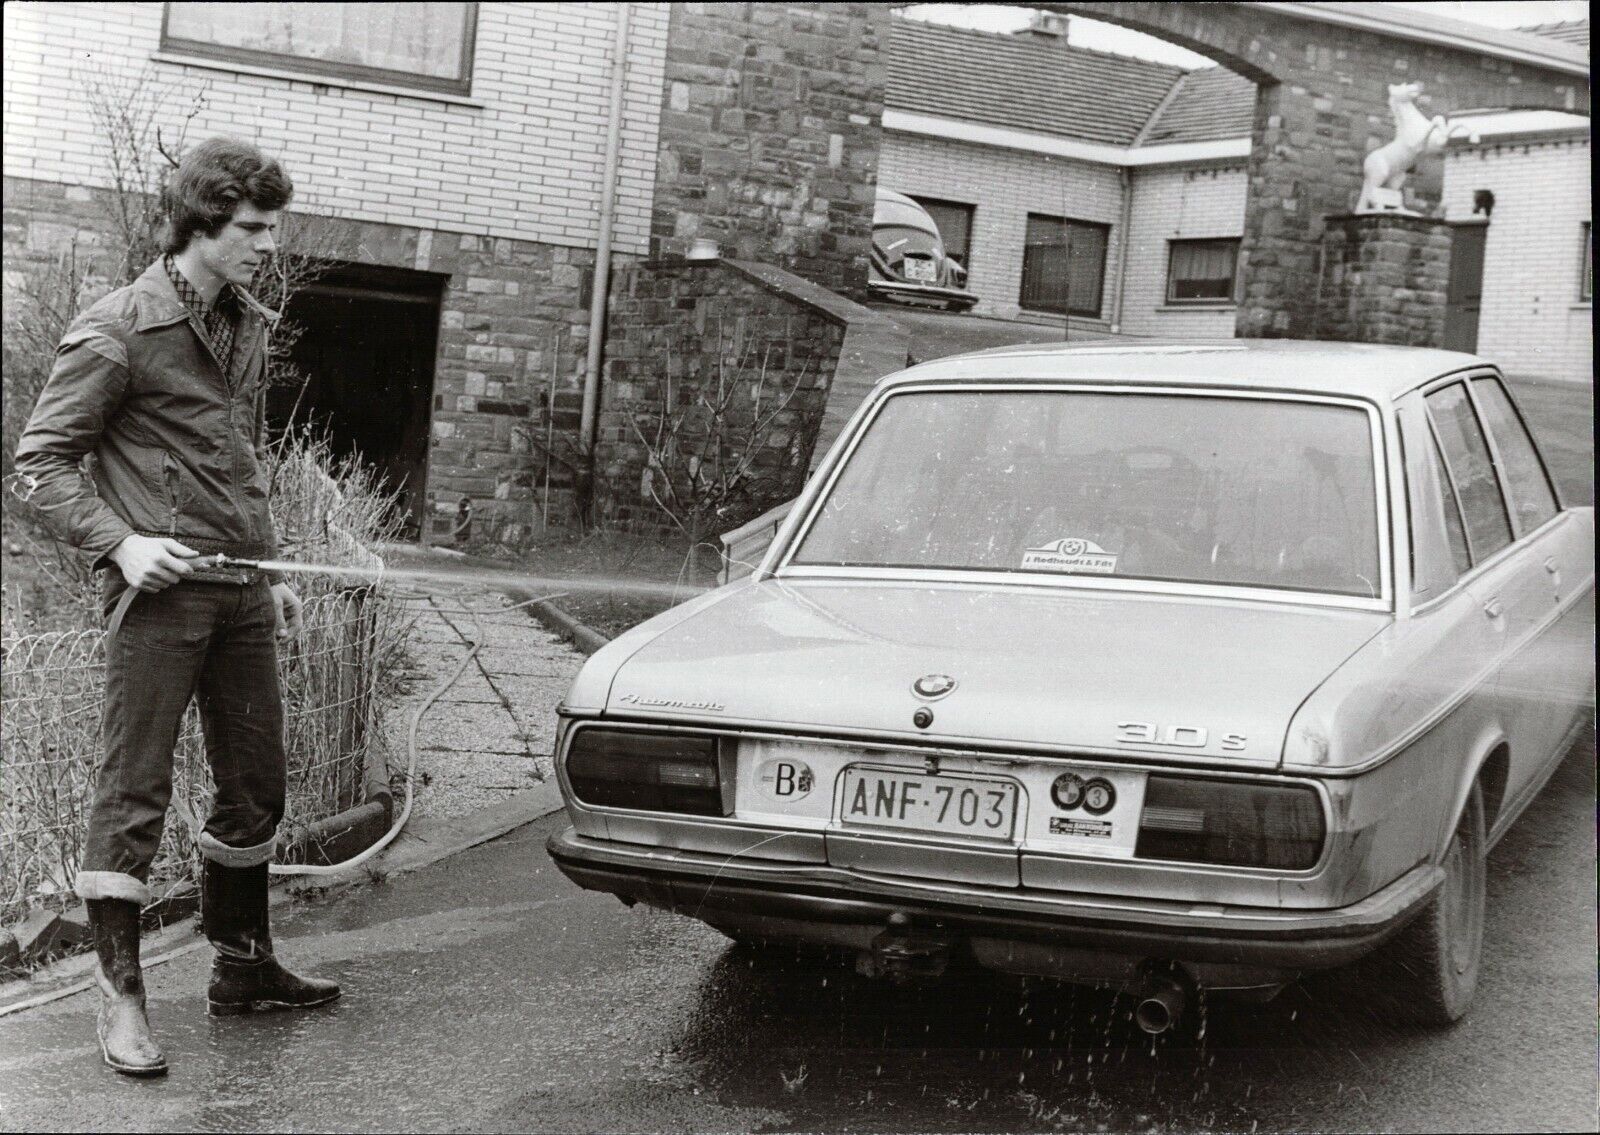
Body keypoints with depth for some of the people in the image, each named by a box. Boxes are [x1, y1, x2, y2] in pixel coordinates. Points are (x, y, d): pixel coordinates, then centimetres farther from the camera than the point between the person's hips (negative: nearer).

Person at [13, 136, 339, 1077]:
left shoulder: (252, 326, 13)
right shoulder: (119, 331, -9)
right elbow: (42, 458, -6)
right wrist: (120, 542, -17)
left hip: (243, 593, 7)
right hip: (162, 591, -7)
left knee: (255, 786, 13)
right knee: (136, 791, -3)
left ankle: (243, 967, 26)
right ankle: (121, 994, 5)